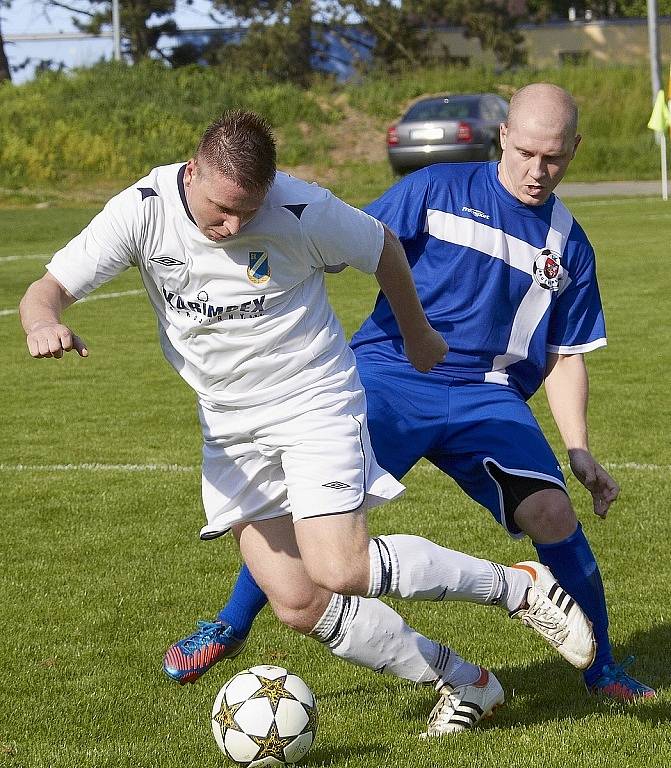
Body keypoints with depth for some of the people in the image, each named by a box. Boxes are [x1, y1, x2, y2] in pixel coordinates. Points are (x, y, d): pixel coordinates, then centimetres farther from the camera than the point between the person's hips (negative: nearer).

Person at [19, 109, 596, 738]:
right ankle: (462, 683, 11)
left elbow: (383, 248, 0)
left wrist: (417, 334, 16)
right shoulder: (143, 211, -13)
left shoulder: (303, 212, -20)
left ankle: (517, 587, -4)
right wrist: (43, 322, -39)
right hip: (228, 424, 5)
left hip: (314, 401, -4)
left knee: (340, 570, -23)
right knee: (299, 606, -2)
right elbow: (47, 290, -14)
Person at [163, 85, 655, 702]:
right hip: (389, 375, -2)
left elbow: (563, 357, 17)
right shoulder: (438, 189, 3)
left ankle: (600, 666, 4)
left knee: (553, 513, -18)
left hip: (486, 396, 2)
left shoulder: (570, 247, 12)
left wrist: (581, 452, 9)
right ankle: (230, 627, 2)